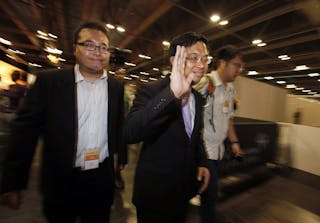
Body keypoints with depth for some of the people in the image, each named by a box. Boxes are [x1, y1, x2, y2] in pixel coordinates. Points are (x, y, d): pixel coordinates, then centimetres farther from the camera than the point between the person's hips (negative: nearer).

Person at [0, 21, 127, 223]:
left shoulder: (116, 87, -1)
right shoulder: (49, 81, -7)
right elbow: (27, 128, -6)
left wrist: (121, 158, 11)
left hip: (102, 179, 1)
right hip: (61, 180, 0)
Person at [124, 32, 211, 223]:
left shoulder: (198, 98, 1)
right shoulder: (150, 91, -20)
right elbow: (130, 134, -36)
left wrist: (202, 163, 1)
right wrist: (172, 94, -43)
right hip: (154, 192, -6)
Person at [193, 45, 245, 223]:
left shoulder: (230, 90, 11)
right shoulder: (205, 83, -14)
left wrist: (234, 142, 18)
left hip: (218, 150, 8)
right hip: (203, 150, -8)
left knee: (210, 193, 21)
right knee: (210, 195, 2)